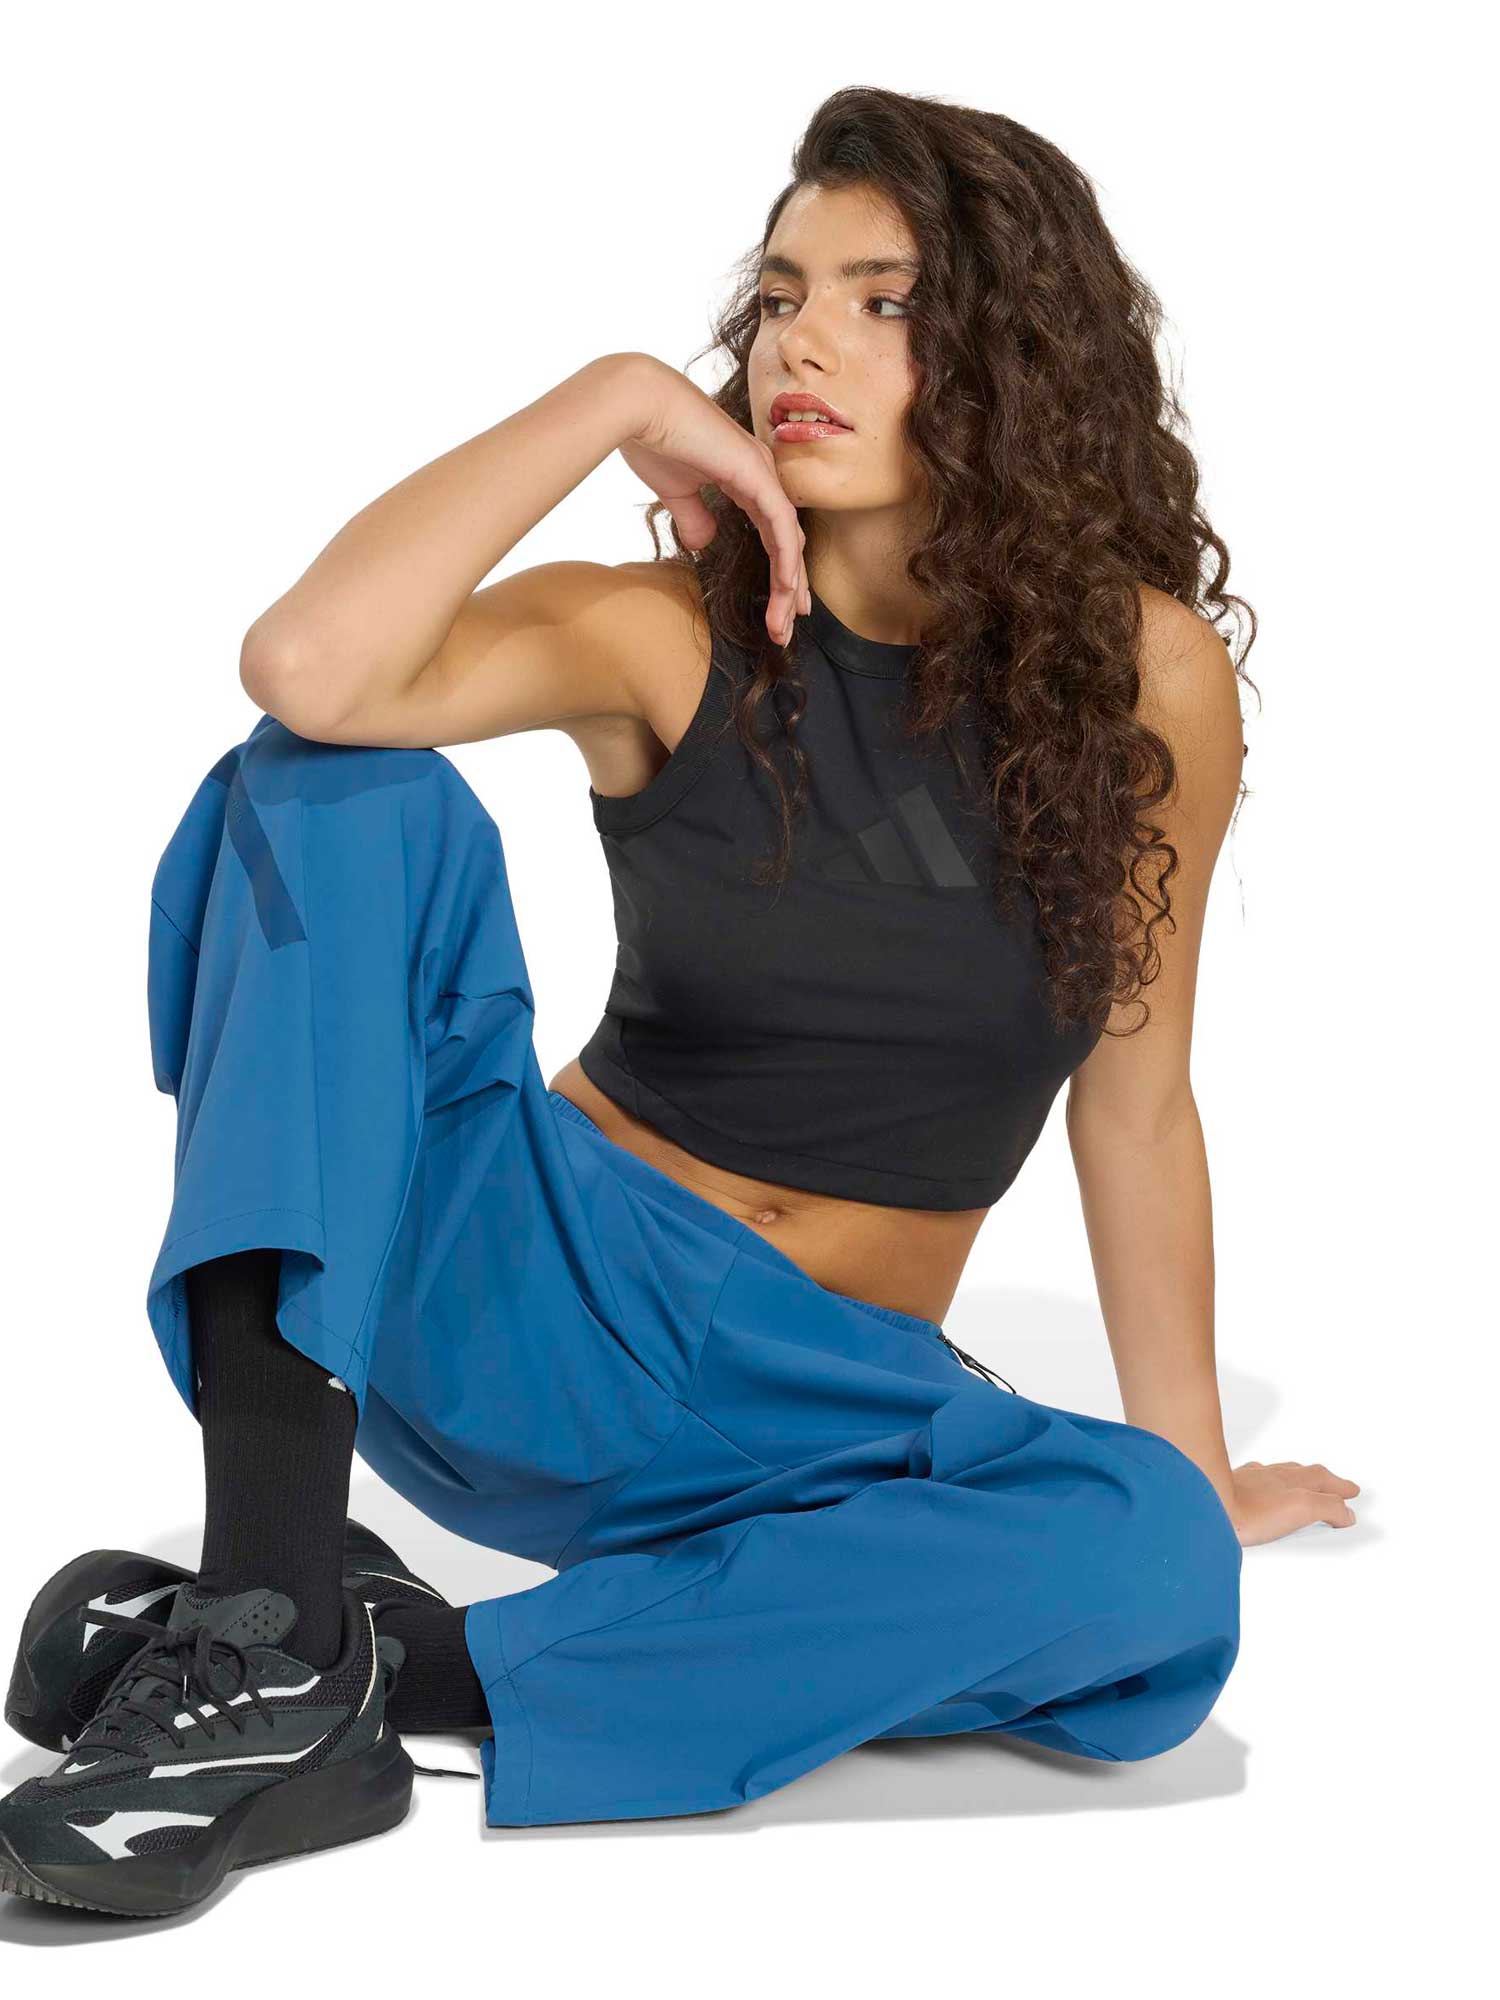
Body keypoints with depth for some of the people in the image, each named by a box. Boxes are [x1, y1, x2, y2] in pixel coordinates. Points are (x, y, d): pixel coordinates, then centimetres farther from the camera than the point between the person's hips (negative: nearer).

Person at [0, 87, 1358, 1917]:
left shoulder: (1143, 676, -5)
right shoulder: (669, 636, -6)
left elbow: (1133, 1103, 2)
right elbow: (308, 668, -25)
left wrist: (1195, 1470, 5)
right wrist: (615, 398, -19)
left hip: (818, 1401, 1)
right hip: (515, 1292, 0)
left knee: (1152, 1565, -32)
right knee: (343, 799, -24)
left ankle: (405, 1668, -25)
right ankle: (265, 1633, -34)